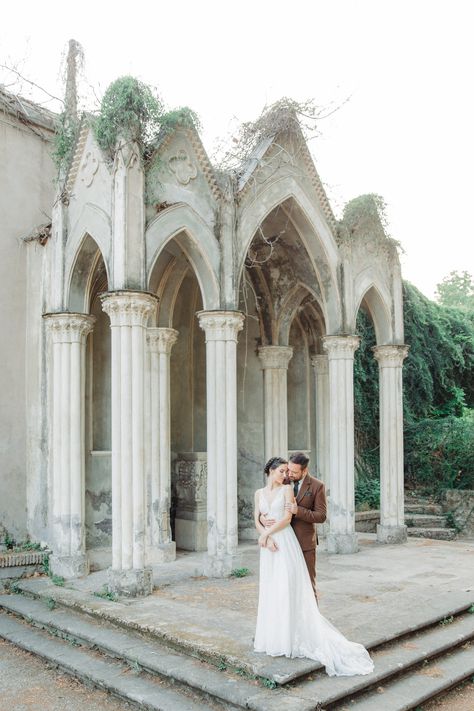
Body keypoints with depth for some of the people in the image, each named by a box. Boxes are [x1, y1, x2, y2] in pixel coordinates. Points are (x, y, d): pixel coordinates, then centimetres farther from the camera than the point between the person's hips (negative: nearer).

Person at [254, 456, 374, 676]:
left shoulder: (287, 489, -2)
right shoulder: (259, 493, 10)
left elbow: (287, 518, -10)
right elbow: (257, 521, 5)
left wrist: (266, 533, -10)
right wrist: (267, 539, -11)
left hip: (286, 544, -4)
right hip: (268, 545, 4)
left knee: (288, 589, -5)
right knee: (270, 590, 10)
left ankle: (288, 637, 2)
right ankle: (272, 635, 20)